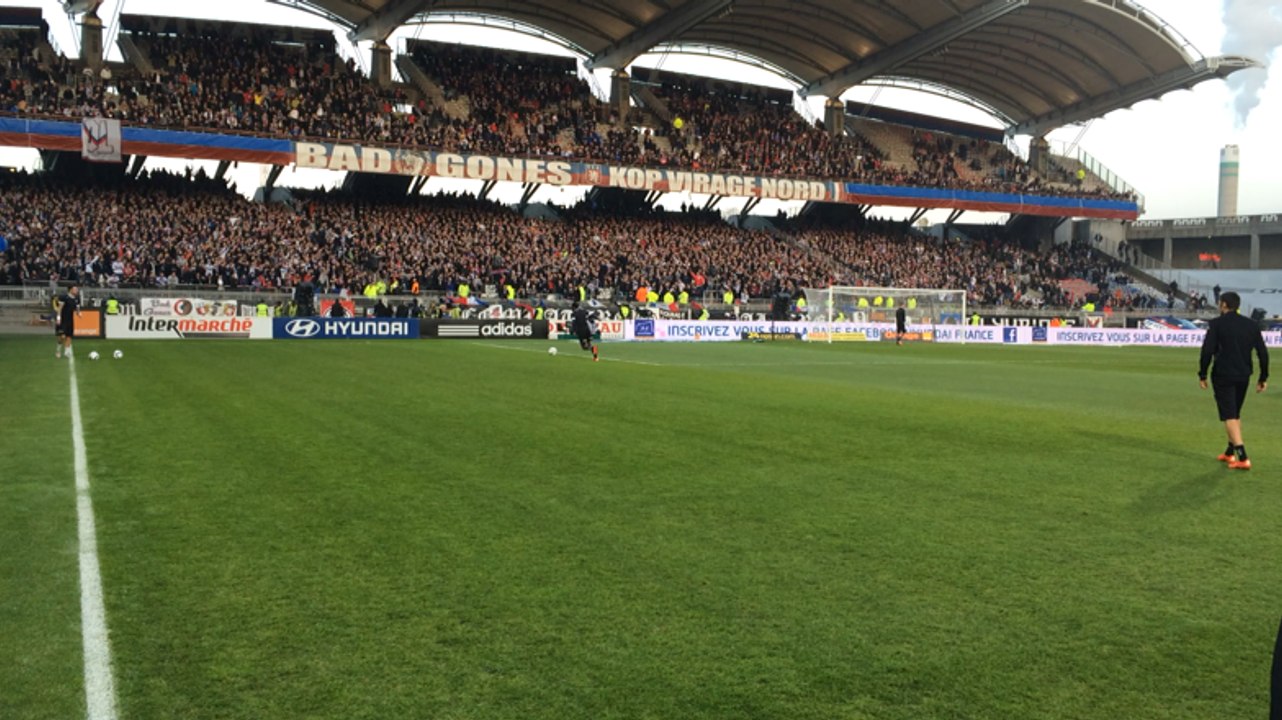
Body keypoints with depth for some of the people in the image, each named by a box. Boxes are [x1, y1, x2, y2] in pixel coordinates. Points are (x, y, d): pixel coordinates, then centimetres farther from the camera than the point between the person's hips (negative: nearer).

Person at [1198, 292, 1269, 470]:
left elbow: (1207, 351, -13)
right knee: (1236, 414, 20)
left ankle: (1242, 458, -15)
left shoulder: (1217, 324, -6)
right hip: (1243, 376, 5)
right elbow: (1263, 352, 7)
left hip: (1223, 376, -5)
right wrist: (1263, 378, 14)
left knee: (1229, 416, -5)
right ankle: (1230, 453, 29)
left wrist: (1202, 374, -4)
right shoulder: (1251, 325, 8)